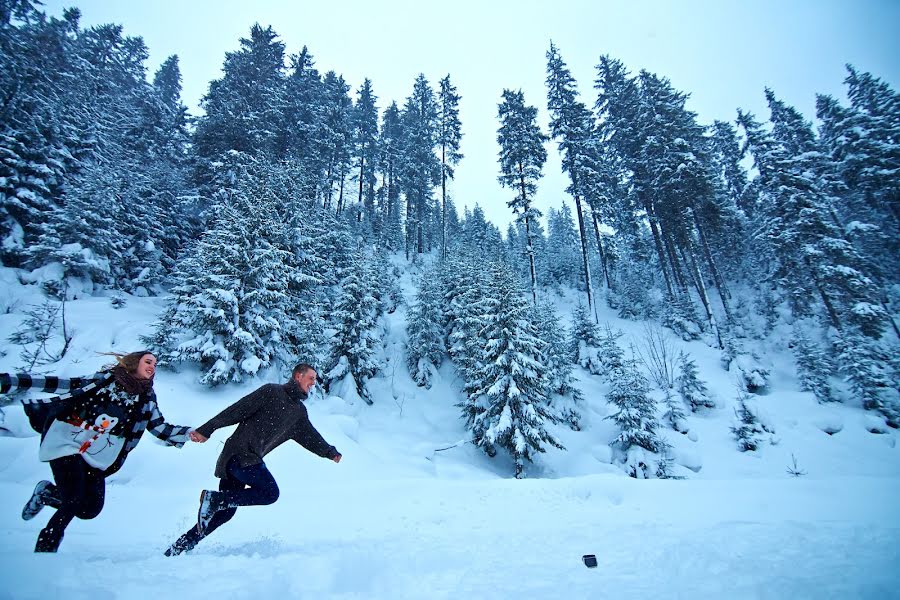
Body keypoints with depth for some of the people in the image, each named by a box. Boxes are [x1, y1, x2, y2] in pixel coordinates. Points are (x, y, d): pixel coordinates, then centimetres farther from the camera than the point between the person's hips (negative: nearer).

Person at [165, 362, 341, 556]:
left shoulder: (299, 412, 18)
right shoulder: (272, 391, -6)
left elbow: (310, 437, 24)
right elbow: (237, 411, -10)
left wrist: (331, 453, 19)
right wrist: (206, 430, -13)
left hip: (250, 459, 8)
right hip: (240, 453, -8)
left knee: (225, 511, 9)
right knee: (270, 493, -16)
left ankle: (177, 548, 21)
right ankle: (213, 497, -9)